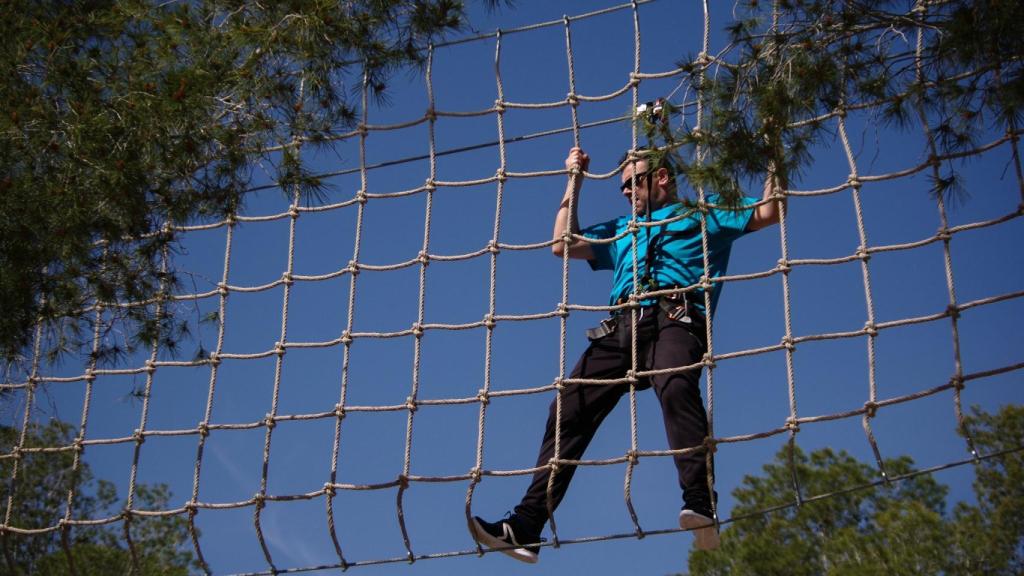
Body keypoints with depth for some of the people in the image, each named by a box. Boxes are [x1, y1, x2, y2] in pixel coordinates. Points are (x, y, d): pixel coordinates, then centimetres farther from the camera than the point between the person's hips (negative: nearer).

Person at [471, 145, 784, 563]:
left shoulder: (705, 211, 25)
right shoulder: (622, 230, 40)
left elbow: (769, 212, 16)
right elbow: (562, 245, 35)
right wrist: (574, 183, 38)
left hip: (675, 320, -5)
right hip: (621, 326, 5)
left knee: (676, 385, -38)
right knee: (569, 408, -13)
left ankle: (701, 507, -48)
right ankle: (525, 527, -16)